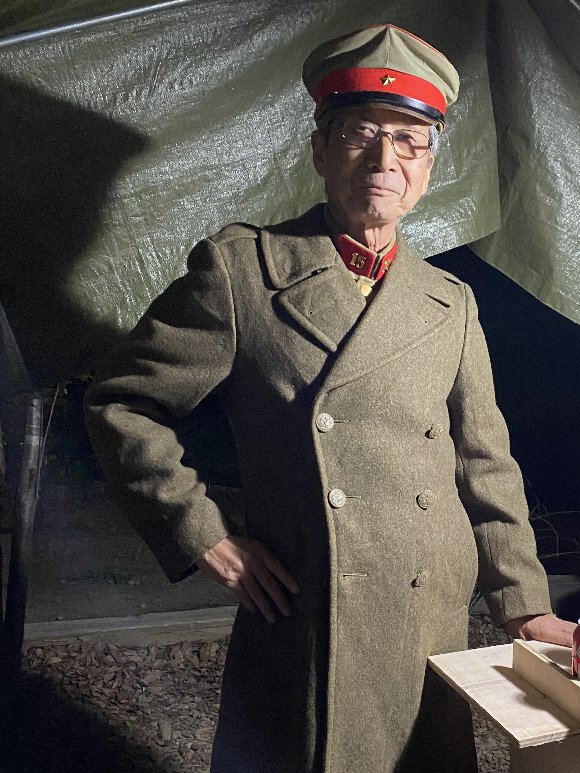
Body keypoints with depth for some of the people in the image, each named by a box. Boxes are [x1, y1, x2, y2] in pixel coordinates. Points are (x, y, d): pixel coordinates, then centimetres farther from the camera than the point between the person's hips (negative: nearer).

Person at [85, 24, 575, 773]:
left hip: (434, 635, 4)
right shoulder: (240, 269, -5)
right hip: (297, 631, -4)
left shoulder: (451, 305, 7)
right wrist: (199, 530, -7)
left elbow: (485, 465, 12)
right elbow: (123, 404, -1)